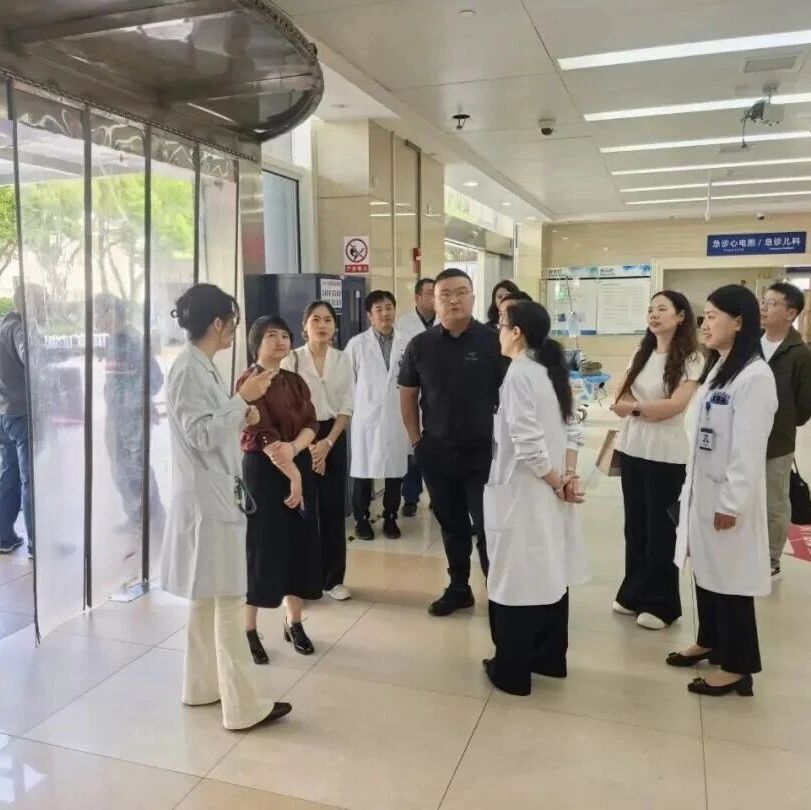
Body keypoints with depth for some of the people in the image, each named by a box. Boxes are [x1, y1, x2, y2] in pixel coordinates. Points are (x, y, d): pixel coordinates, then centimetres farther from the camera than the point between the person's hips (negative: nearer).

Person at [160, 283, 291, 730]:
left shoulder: (202, 368, 12)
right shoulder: (188, 370, -16)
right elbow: (201, 435, -22)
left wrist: (242, 417, 6)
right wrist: (243, 398, -20)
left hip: (217, 496, 10)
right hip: (207, 500, -10)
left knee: (207, 597, 18)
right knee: (227, 600, -3)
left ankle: (202, 686, 31)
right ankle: (244, 706, 7)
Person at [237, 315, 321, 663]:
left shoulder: (295, 381, 11)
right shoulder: (248, 382, -9)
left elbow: (311, 423, 1)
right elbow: (263, 435, -16)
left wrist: (293, 448, -19)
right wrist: (291, 474, -17)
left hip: (300, 466, 6)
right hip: (262, 470, -6)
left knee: (300, 544, 10)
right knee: (261, 547, -1)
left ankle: (293, 622, 24)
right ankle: (248, 629, 13)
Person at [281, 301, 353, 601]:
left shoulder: (343, 360, 4)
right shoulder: (292, 359, -3)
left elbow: (346, 408, 2)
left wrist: (328, 443, -9)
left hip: (333, 438, 2)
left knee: (333, 508, 5)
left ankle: (333, 577, 17)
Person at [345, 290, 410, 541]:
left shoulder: (405, 344, 0)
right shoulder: (357, 344, -4)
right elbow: (347, 381, 1)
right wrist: (352, 408, 1)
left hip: (397, 417, 2)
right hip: (366, 417, -2)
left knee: (395, 471, 9)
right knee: (363, 471, 5)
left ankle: (390, 518, 25)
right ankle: (362, 520, 21)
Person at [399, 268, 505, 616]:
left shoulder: (492, 341, -8)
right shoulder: (420, 345, 0)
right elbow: (407, 395, 9)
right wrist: (416, 440, 6)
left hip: (484, 451, -3)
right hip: (436, 453, 3)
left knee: (489, 527, 3)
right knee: (451, 525, 16)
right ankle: (458, 588, 32)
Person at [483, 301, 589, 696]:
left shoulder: (518, 373, -17)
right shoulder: (552, 369, 8)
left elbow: (528, 443, -23)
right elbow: (571, 428, 7)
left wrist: (557, 483, -11)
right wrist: (568, 475, -1)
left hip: (523, 491, -8)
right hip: (549, 490, 8)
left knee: (516, 580, 3)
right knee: (550, 573, 17)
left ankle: (511, 670, 15)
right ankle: (550, 658, 31)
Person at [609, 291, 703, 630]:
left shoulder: (691, 359, -8)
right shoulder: (641, 354, 11)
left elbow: (675, 405, -19)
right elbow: (620, 401, 5)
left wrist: (635, 407, -7)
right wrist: (650, 409, -13)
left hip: (665, 455, -6)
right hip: (631, 448, 6)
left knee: (660, 527, 5)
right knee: (635, 523, 14)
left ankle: (660, 603, 19)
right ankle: (633, 593, 27)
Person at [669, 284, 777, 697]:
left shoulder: (755, 376, -19)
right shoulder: (716, 368, 11)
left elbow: (748, 448, -21)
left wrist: (732, 503, -18)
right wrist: (690, 488, 14)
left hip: (728, 497, -9)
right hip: (702, 490, 9)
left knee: (729, 578, 2)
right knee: (705, 570, 19)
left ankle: (737, 667, 17)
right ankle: (709, 641, 36)